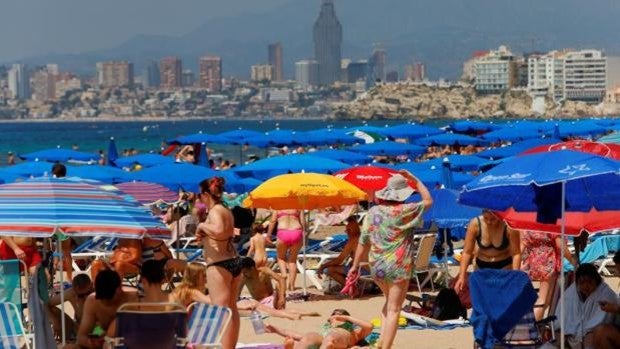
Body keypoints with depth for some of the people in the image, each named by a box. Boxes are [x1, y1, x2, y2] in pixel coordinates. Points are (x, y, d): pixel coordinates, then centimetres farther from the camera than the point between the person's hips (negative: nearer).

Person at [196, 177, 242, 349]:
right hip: (234, 262, 9)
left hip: (219, 265, -9)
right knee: (232, 308, 17)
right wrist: (204, 235, 14)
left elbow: (219, 230, -35)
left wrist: (202, 226, -18)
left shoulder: (214, 211, -14)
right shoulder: (226, 211, 13)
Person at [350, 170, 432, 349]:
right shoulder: (404, 211, -12)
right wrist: (415, 180, 8)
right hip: (398, 267, -5)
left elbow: (364, 241, 4)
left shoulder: (373, 211, 1)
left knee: (389, 302, 26)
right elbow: (428, 201, 4)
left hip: (377, 266, 5)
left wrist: (355, 266, 12)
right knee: (393, 310, 0)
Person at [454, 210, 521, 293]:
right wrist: (461, 276, -17)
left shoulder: (509, 227, -23)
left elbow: (516, 253, -18)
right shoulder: (475, 224, -18)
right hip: (481, 266, 2)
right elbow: (467, 252, -13)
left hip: (504, 266, -2)